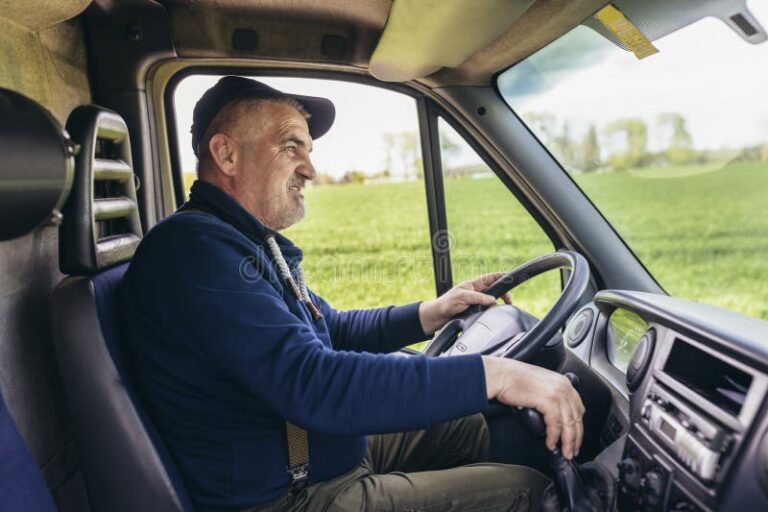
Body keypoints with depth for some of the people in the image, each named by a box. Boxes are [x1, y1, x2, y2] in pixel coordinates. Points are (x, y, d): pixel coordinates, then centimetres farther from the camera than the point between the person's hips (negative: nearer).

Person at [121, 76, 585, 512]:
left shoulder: (254, 243, 9)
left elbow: (334, 330, 17)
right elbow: (316, 384, -35)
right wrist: (492, 375, -32)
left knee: (470, 425, 20)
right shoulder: (196, 249, -25)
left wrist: (432, 313, 4)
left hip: (331, 448, 10)